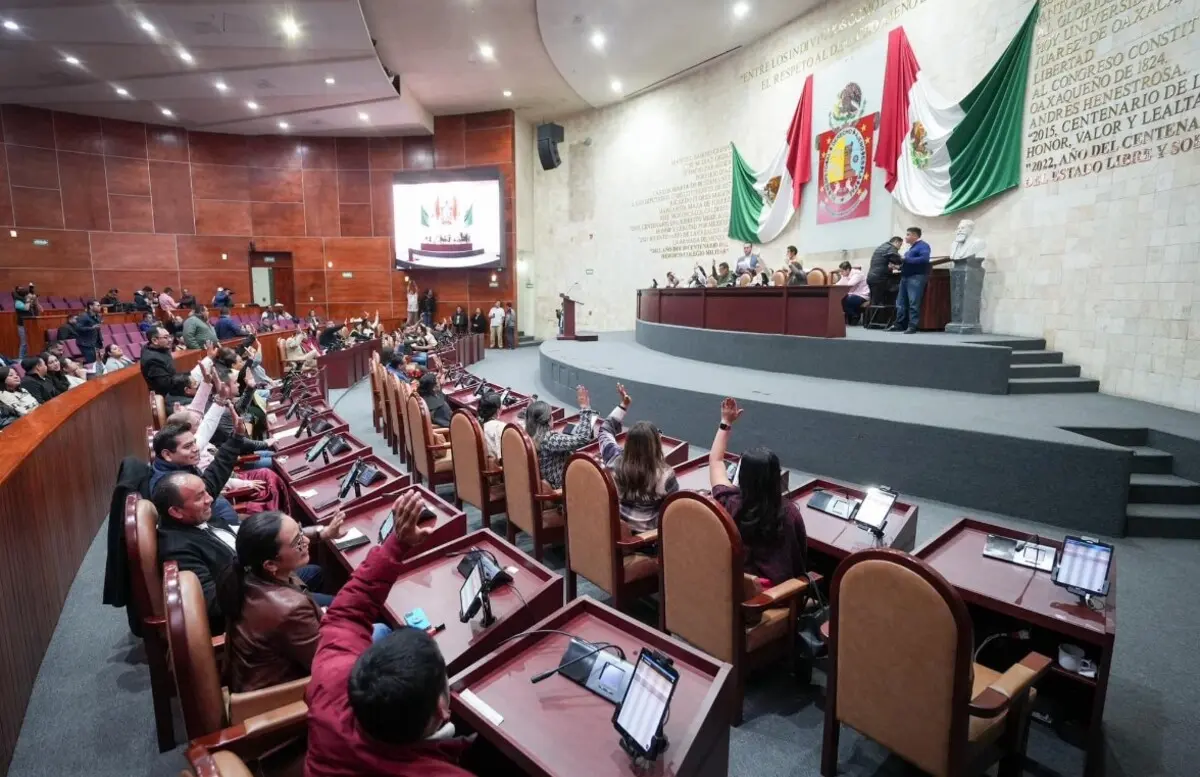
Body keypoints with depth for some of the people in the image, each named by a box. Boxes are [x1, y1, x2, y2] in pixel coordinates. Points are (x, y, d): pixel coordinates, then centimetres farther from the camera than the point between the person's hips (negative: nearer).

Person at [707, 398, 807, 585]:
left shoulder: (729, 502, -21)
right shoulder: (789, 511, -23)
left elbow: (715, 460, -3)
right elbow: (802, 551, -5)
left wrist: (726, 422, 4)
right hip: (776, 583, 0)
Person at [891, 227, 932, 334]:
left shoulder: (923, 245, -5)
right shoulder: (911, 247, 23)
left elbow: (924, 259, -20)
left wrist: (906, 259, -19)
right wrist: (901, 264, 3)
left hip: (916, 277, -9)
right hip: (905, 276, 9)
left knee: (913, 303, -10)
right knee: (901, 302, 7)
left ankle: (912, 326, -10)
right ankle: (900, 324, 12)